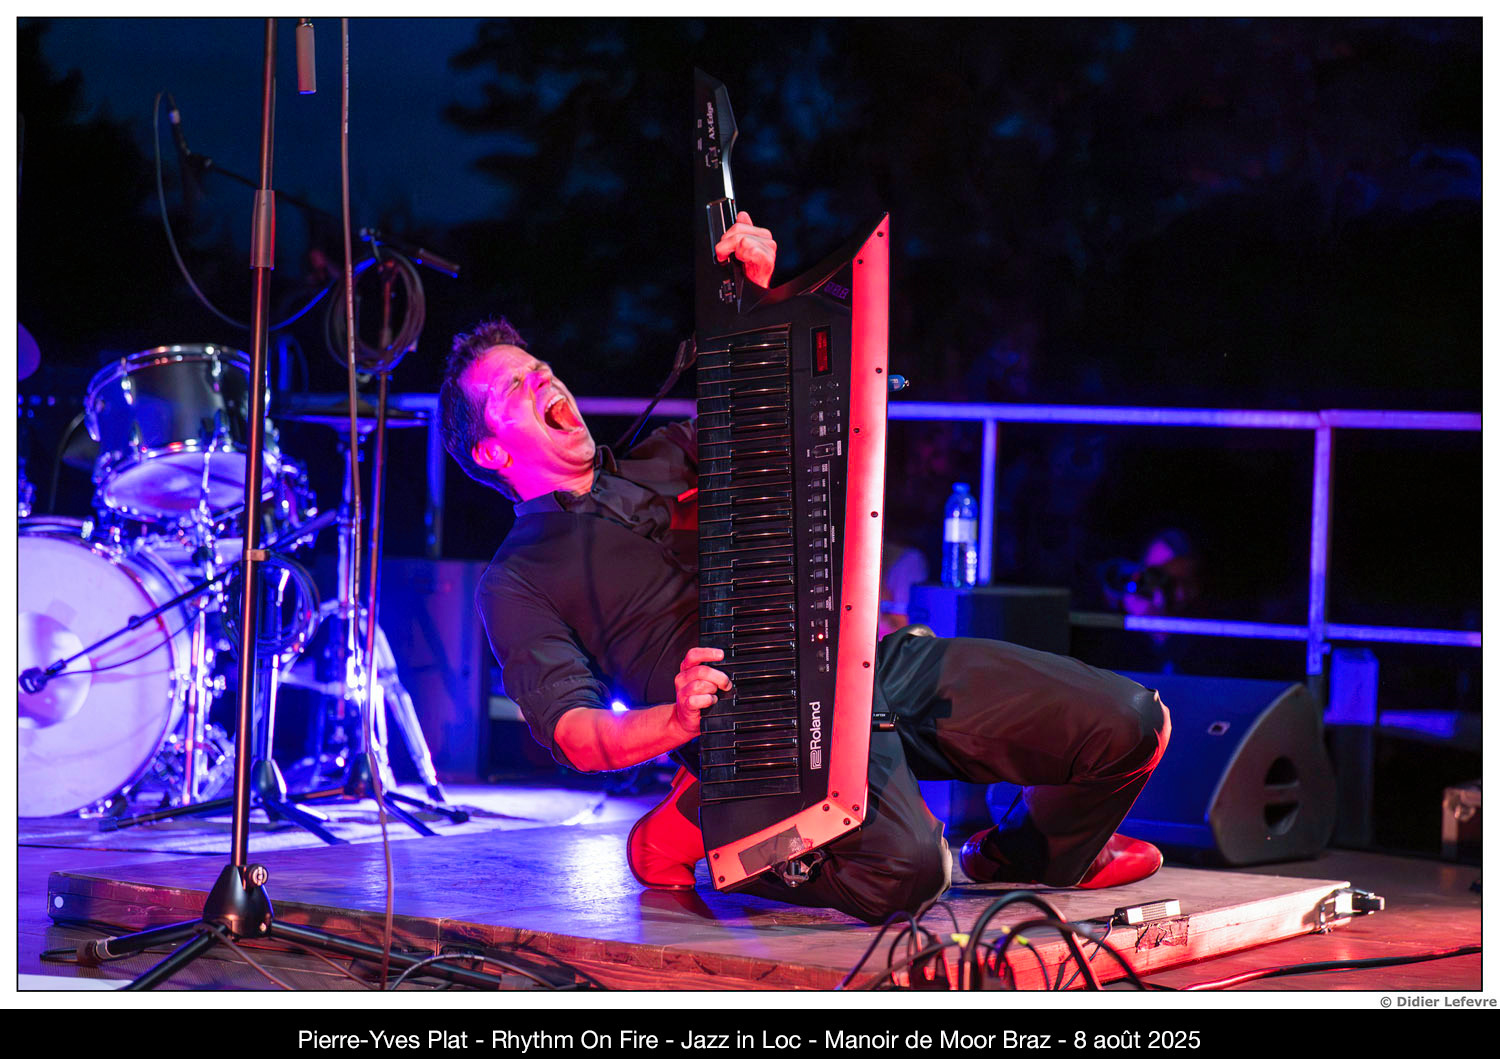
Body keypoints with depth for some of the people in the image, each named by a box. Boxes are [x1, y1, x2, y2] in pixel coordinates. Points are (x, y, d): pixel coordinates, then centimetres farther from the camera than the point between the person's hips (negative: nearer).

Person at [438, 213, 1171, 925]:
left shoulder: (664, 458, 25)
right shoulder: (517, 584, 7)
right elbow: (573, 732, -6)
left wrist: (761, 297, 7)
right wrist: (678, 721, -27)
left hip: (876, 655, 6)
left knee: (1132, 724, -6)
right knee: (904, 874, -35)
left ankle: (1022, 857, 25)